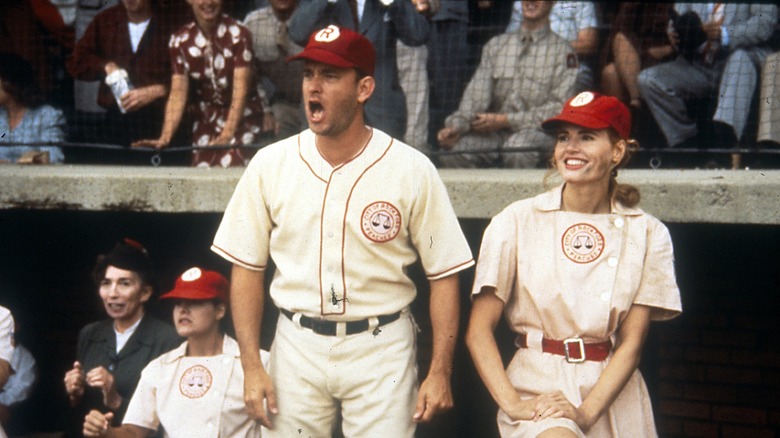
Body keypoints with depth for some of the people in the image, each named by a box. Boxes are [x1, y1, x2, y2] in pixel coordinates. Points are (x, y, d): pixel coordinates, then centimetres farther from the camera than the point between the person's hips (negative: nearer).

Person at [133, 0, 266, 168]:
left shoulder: (238, 35, -12)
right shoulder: (180, 40, -1)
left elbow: (240, 89, -19)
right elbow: (178, 93, -7)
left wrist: (227, 134, -33)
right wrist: (165, 137, -21)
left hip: (242, 118, -3)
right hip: (206, 120, 3)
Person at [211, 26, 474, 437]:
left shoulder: (411, 169, -6)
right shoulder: (270, 164, 0)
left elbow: (444, 274, -3)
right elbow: (247, 268, 4)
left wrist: (440, 372, -7)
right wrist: (252, 367, -1)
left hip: (382, 346, -2)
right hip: (297, 345, 2)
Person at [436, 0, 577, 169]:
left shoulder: (562, 51, 5)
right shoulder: (496, 45, 18)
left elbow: (560, 108, -6)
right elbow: (477, 94, 6)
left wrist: (505, 120, -12)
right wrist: (455, 126, -15)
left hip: (537, 130, -3)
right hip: (494, 133, 3)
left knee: (517, 148, -38)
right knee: (453, 150, -25)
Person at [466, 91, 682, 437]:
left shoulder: (647, 234, 4)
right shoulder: (517, 221, 1)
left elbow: (631, 342, 0)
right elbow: (478, 330, -1)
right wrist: (512, 403, -12)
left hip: (612, 394, 2)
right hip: (537, 382, -2)